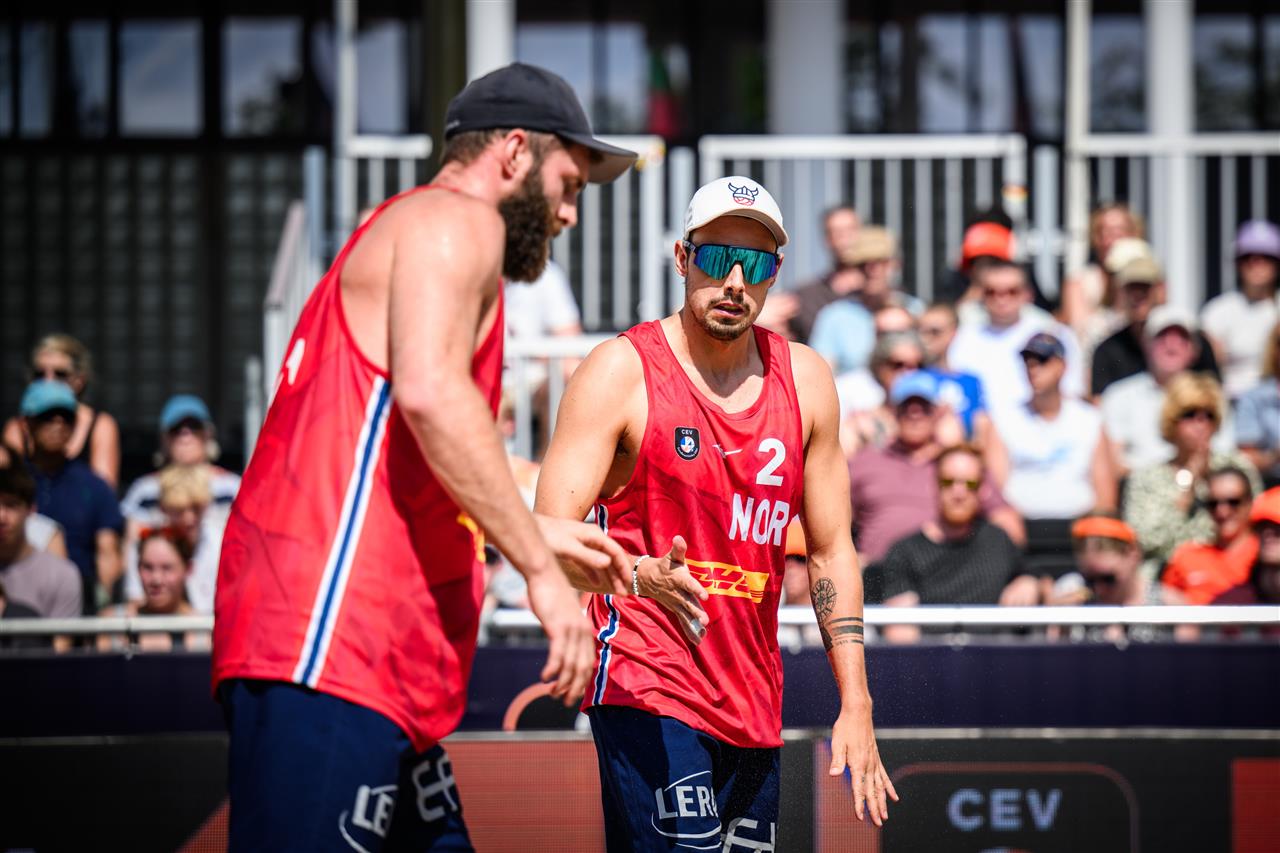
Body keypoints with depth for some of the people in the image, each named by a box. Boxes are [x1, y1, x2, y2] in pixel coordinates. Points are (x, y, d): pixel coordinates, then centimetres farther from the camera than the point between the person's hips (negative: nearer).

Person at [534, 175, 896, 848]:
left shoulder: (805, 380, 9)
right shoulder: (622, 371, -7)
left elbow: (832, 550, 14)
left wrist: (855, 707, 8)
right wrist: (642, 577, -33)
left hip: (754, 703, 6)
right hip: (647, 690, -6)